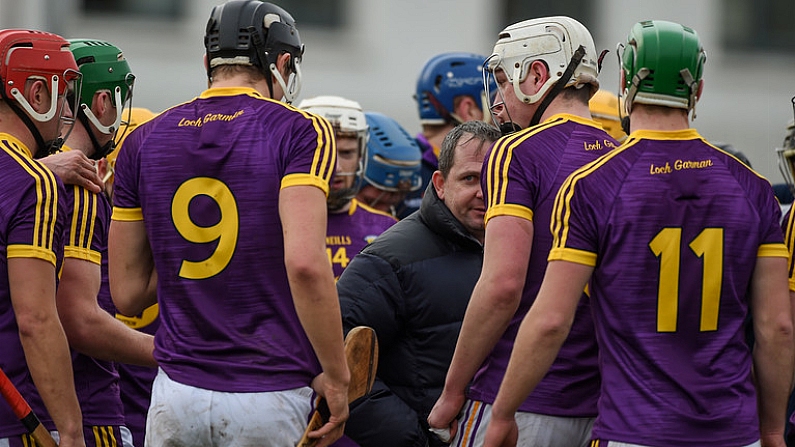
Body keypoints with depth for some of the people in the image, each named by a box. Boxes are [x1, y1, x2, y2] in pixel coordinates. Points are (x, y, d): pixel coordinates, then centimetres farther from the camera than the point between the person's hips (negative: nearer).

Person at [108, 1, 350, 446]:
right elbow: (305, 262, -19)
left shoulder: (144, 142, 8)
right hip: (270, 397, -4)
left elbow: (129, 292, 9)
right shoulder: (298, 133, -6)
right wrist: (335, 375, -11)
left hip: (178, 393, 4)